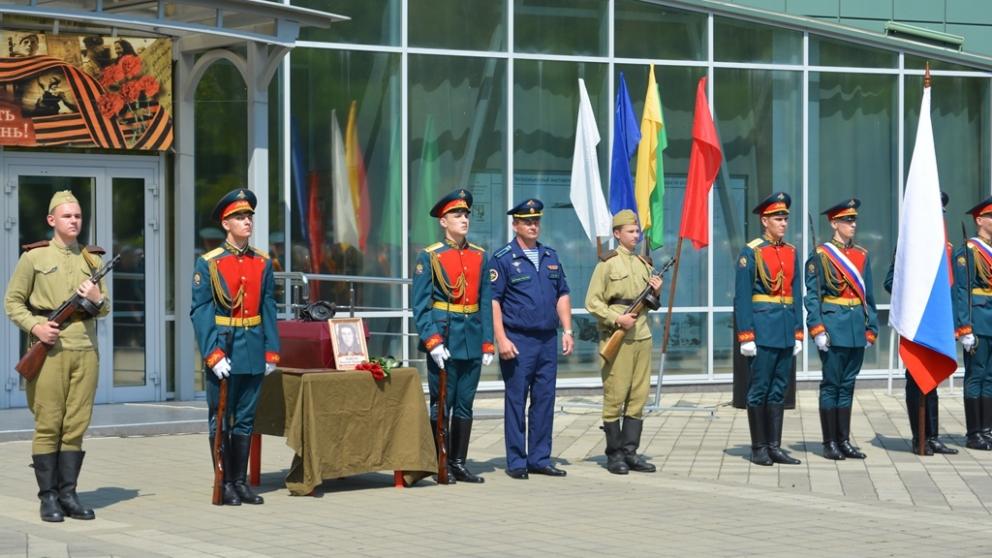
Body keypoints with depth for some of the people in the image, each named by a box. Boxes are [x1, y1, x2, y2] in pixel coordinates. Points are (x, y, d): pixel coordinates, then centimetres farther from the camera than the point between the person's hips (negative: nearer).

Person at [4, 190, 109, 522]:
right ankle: (48, 497, 1)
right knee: (48, 426, -3)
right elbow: (12, 301, 3)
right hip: (50, 349, -4)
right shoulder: (34, 257, 2)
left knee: (76, 426, 3)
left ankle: (68, 494, 9)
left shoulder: (92, 259, 14)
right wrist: (35, 326, -13)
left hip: (86, 349, 4)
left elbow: (105, 308, 20)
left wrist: (98, 300, -3)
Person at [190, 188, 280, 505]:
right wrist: (213, 354, -15)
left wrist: (271, 351, 4)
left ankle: (241, 481, 17)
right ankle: (225, 484, 9)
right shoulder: (209, 263, -4)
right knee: (221, 420, 2)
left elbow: (268, 309, 9)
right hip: (224, 350, -4)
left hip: (253, 353, 4)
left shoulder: (262, 262, 8)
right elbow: (200, 312, -8)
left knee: (245, 419, 9)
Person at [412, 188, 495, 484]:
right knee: (441, 405, 0)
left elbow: (486, 303, 11)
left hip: (472, 343, 4)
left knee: (465, 406, 8)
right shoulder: (429, 257, -2)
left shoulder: (479, 256, 11)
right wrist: (432, 342, -15)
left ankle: (459, 463, 15)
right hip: (444, 340, -4)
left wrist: (488, 344, 6)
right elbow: (420, 305, -6)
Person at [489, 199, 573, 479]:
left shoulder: (550, 257, 14)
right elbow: (492, 300, -8)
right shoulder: (503, 259, -4)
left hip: (548, 341, 5)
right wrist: (501, 339, -15)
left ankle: (540, 458, 15)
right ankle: (516, 462, 5)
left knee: (545, 400, 7)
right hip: (518, 342, -5)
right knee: (516, 401, -1)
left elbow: (562, 295, 18)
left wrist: (567, 331, 8)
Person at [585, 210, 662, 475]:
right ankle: (614, 454, 2)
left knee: (639, 396, 5)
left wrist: (656, 292, 2)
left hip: (642, 336, 6)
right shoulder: (607, 263, -3)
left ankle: (630, 451, 10)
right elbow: (592, 302, -6)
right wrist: (616, 319, -16)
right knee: (615, 396, -3)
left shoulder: (644, 264, 15)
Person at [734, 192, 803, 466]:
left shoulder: (792, 252, 12)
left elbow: (796, 294, 15)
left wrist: (798, 332, 11)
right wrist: (746, 336, -14)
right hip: (763, 329, -6)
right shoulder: (751, 252, -6)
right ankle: (758, 448, 6)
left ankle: (775, 447, 13)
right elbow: (742, 297, -9)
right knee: (760, 390, 0)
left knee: (779, 390, 8)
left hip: (786, 333, 6)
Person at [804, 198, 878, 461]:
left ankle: (844, 441, 13)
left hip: (857, 329, 5)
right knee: (832, 384, -1)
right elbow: (812, 296, -7)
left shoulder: (862, 255, 12)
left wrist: (871, 329, 10)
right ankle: (830, 443, 5)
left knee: (847, 385, 9)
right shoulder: (820, 255, -3)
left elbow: (868, 296, 15)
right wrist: (817, 329, -14)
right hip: (833, 327, -5)